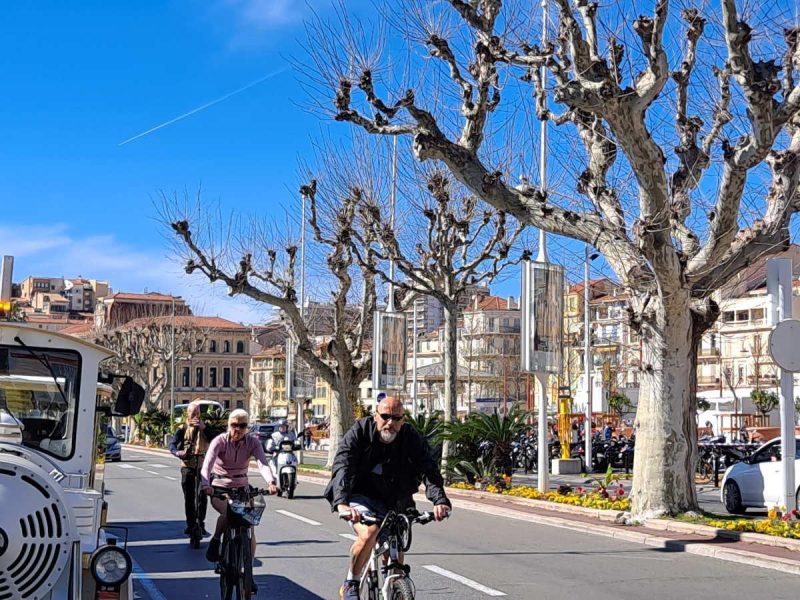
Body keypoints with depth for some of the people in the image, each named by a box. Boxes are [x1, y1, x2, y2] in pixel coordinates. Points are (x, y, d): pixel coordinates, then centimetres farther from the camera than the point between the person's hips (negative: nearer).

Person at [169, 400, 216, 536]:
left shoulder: (205, 427, 9)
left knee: (202, 496, -6)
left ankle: (201, 524, 3)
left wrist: (203, 427, -15)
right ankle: (190, 524, 8)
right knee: (188, 497, 1)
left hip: (202, 465, 0)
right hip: (187, 465, 0)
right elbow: (172, 444, -3)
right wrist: (178, 452, -24)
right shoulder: (182, 428, 7)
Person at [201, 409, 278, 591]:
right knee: (228, 513, -35)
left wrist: (271, 481, -45)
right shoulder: (220, 441, -15)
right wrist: (206, 485, -49)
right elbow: (208, 463, -29)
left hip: (242, 488, 3)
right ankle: (215, 541, -7)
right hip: (219, 489, -3)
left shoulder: (252, 442, -9)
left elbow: (262, 463, -25)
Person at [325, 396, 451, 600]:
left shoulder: (411, 438, -11)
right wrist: (341, 503, -46)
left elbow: (428, 468, -22)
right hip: (361, 497, -3)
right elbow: (342, 466, -29)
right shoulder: (359, 433, -18)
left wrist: (440, 500, -40)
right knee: (368, 534, -30)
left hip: (394, 503, 3)